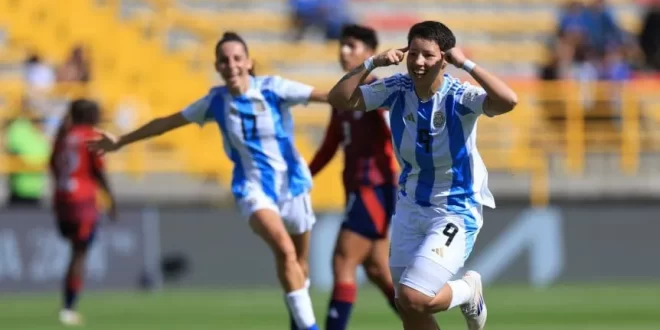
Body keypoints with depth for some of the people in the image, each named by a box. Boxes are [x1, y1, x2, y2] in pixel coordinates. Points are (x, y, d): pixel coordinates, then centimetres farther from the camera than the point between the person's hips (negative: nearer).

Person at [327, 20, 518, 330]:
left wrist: (466, 64, -33)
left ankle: (467, 291, 15)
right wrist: (372, 63, -19)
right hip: (410, 206, 6)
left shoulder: (459, 96, -20)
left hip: (455, 212, -6)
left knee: (413, 299, -17)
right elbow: (339, 99, -9)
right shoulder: (397, 89, -6)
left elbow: (507, 101, -39)